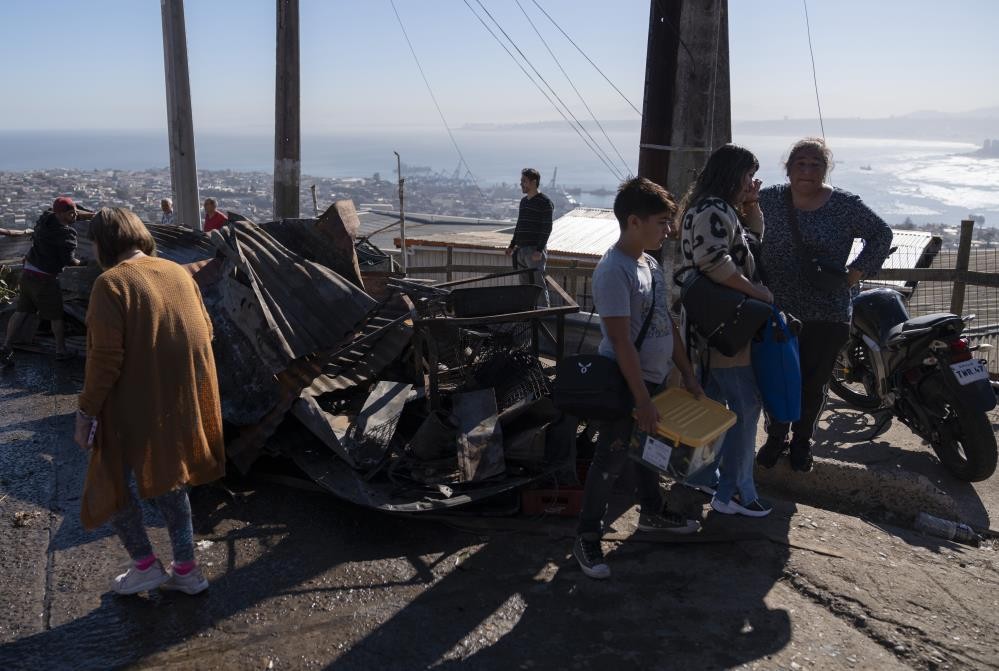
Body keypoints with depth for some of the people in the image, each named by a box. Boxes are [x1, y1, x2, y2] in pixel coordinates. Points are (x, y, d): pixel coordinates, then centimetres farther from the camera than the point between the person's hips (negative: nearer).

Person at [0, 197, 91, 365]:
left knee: (21, 311, 13)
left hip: (27, 272, 8)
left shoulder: (46, 217, 1)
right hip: (45, 279, -7)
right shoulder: (67, 233, -21)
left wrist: (94, 216, 18)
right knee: (56, 316, 8)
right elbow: (69, 260, -19)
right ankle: (61, 351, 18)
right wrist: (82, 263, 0)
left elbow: (74, 214, 17)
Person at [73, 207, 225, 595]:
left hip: (136, 407, -6)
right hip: (184, 403, 6)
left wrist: (86, 411, -9)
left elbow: (106, 358, -19)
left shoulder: (111, 283, -14)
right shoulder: (179, 273, 4)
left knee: (111, 482, 16)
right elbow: (206, 332, 9)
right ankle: (186, 570, 27)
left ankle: (145, 565, 23)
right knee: (168, 480, 21)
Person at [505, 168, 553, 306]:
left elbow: (547, 228, -13)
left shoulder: (544, 202, -7)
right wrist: (512, 245, 20)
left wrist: (539, 250, -20)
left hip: (535, 250, -8)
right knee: (524, 285, 9)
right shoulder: (523, 201, 17)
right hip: (521, 249, 8)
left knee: (539, 285, -9)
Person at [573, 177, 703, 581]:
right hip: (624, 383, -9)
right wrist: (642, 398, -23)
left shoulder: (651, 265, 6)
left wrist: (687, 374, 14)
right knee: (611, 460, -1)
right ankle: (587, 538, 12)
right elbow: (621, 341, -24)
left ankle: (652, 513, 43)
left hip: (654, 378, 9)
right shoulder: (613, 271, -22)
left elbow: (667, 325, 13)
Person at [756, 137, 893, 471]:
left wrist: (856, 272, -2)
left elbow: (881, 234, 7)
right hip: (774, 310, 1)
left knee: (813, 384, 10)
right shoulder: (769, 199, -1)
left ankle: (802, 440, 32)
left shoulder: (846, 205, -4)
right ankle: (776, 436, 32)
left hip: (826, 316, -1)